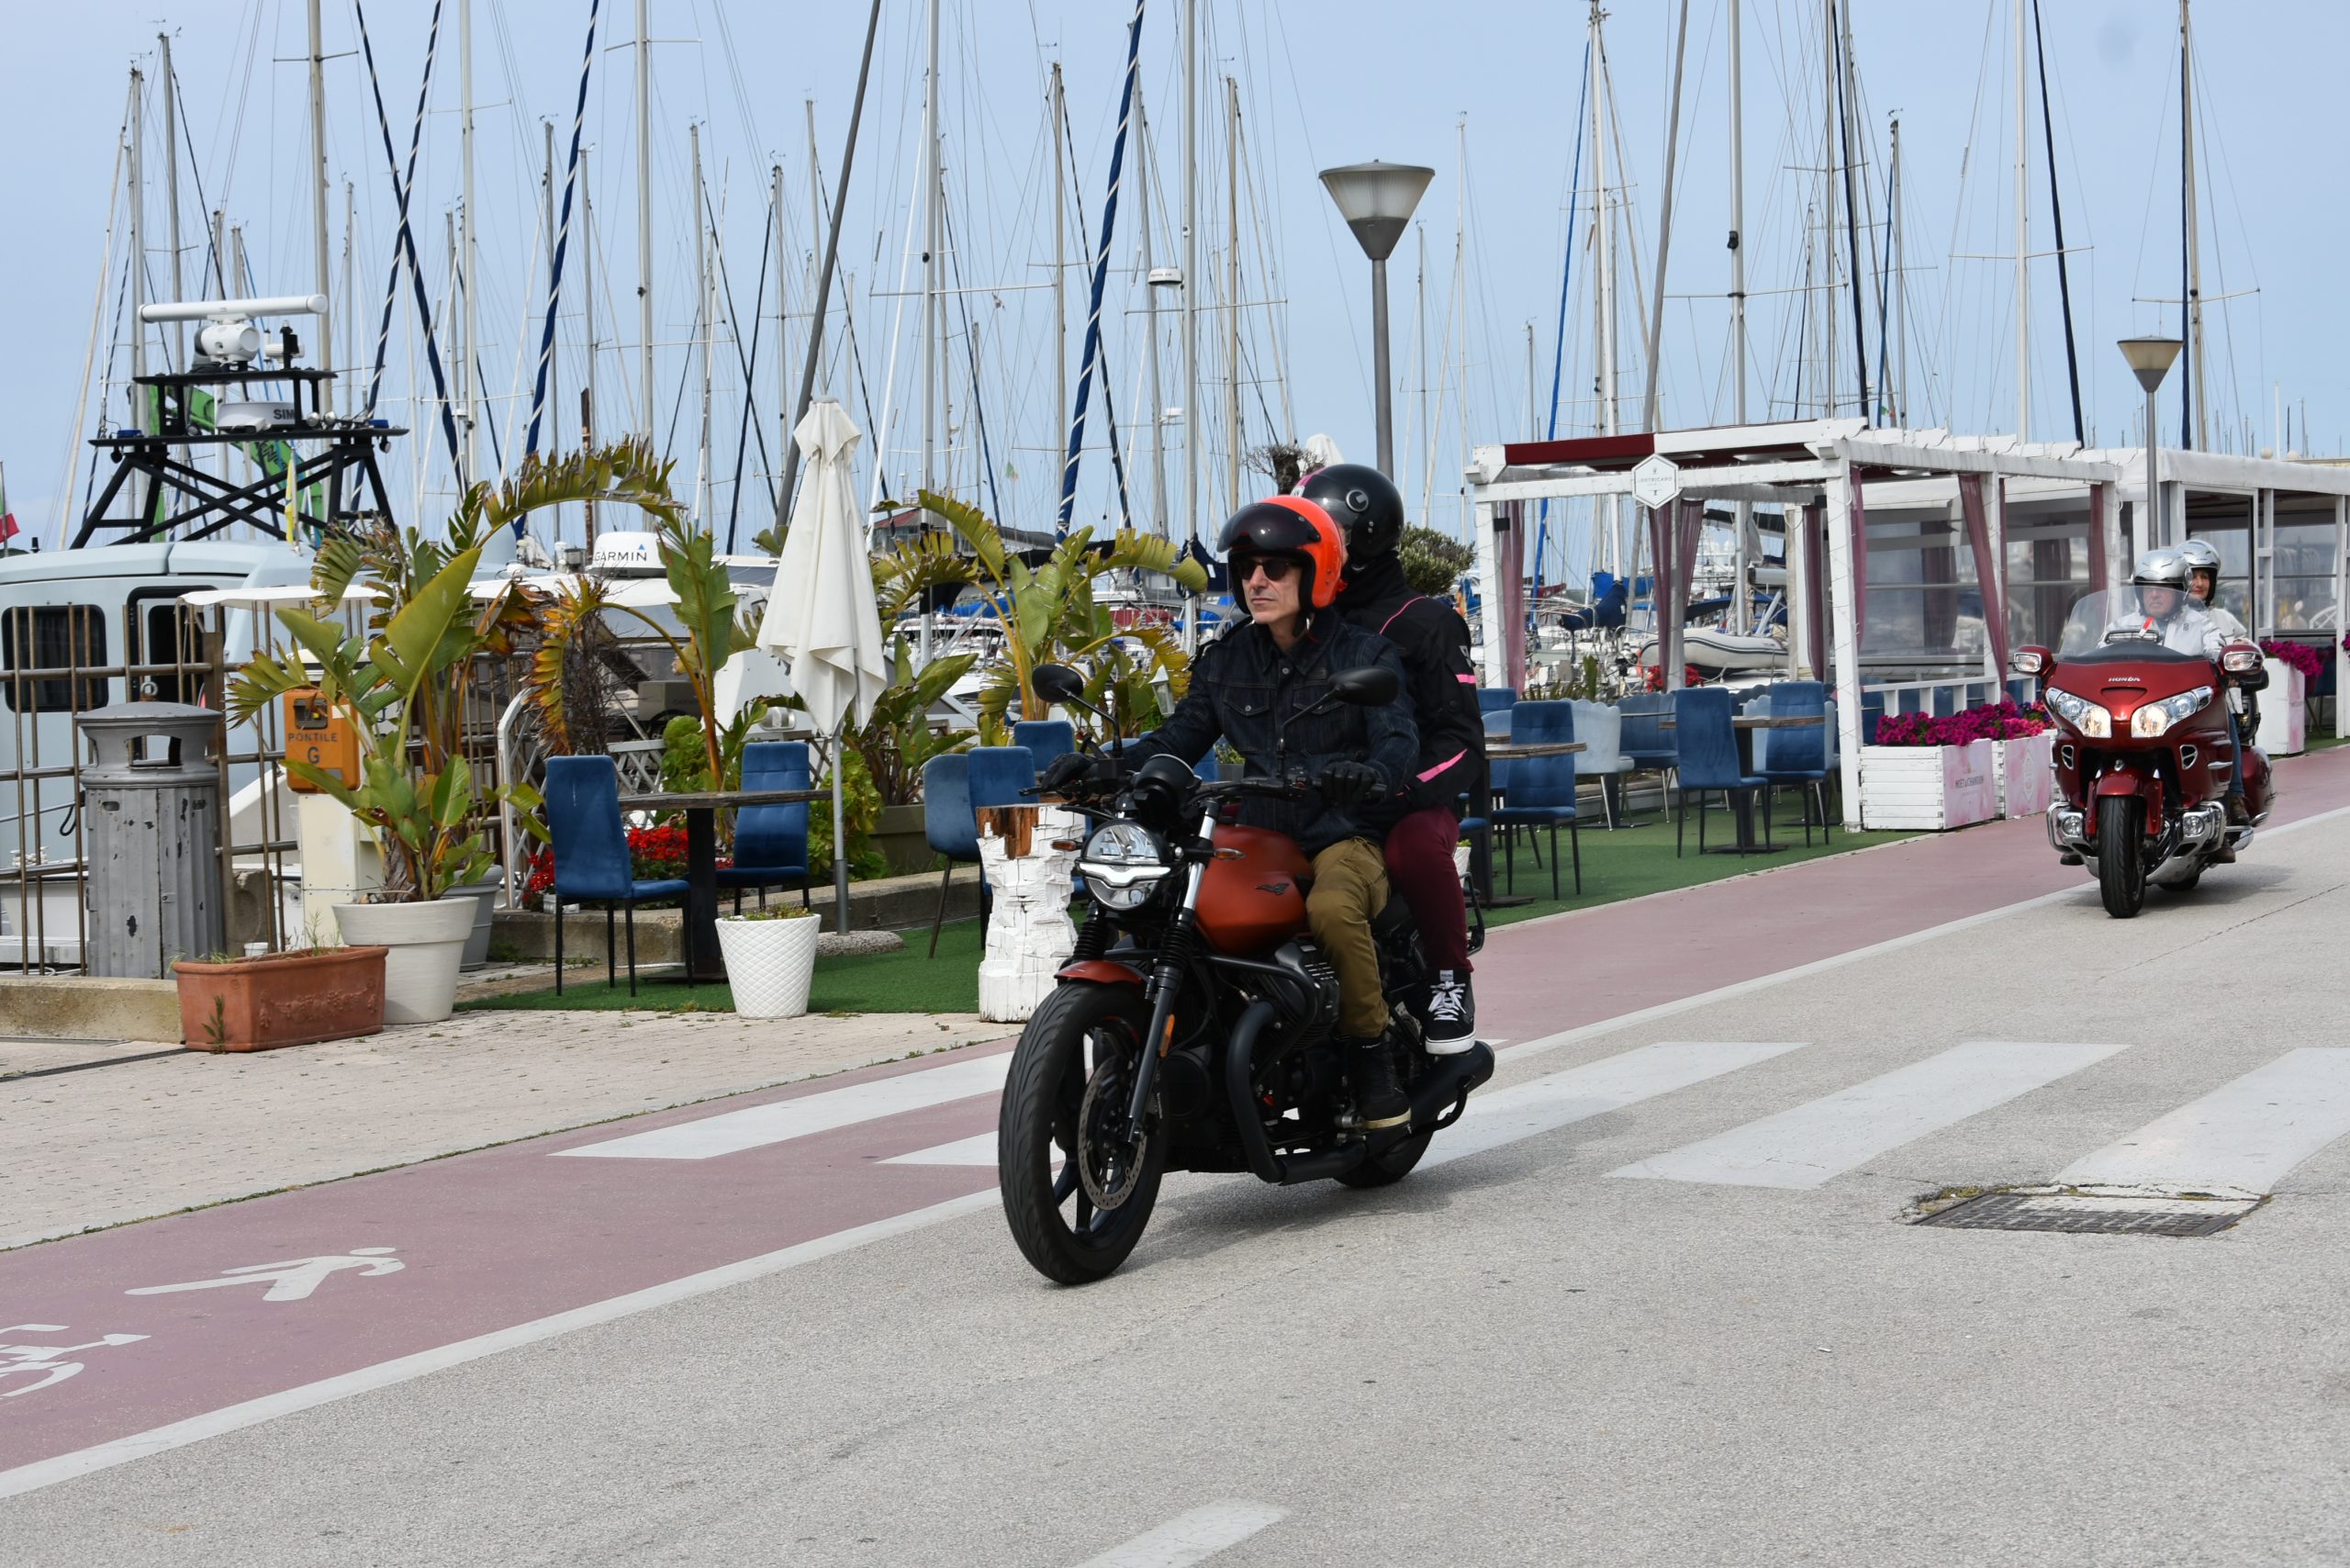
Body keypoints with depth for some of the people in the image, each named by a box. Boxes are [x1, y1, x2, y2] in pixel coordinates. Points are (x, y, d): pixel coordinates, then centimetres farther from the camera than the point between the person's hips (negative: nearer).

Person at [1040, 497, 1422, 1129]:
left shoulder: (1365, 655, 2)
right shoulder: (1226, 660, 16)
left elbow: (1398, 736, -12)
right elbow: (1180, 736, 10)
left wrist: (1374, 773, -37)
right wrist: (1103, 769, -8)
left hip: (1343, 839, -5)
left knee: (1332, 909, -38)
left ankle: (1372, 1054, -19)